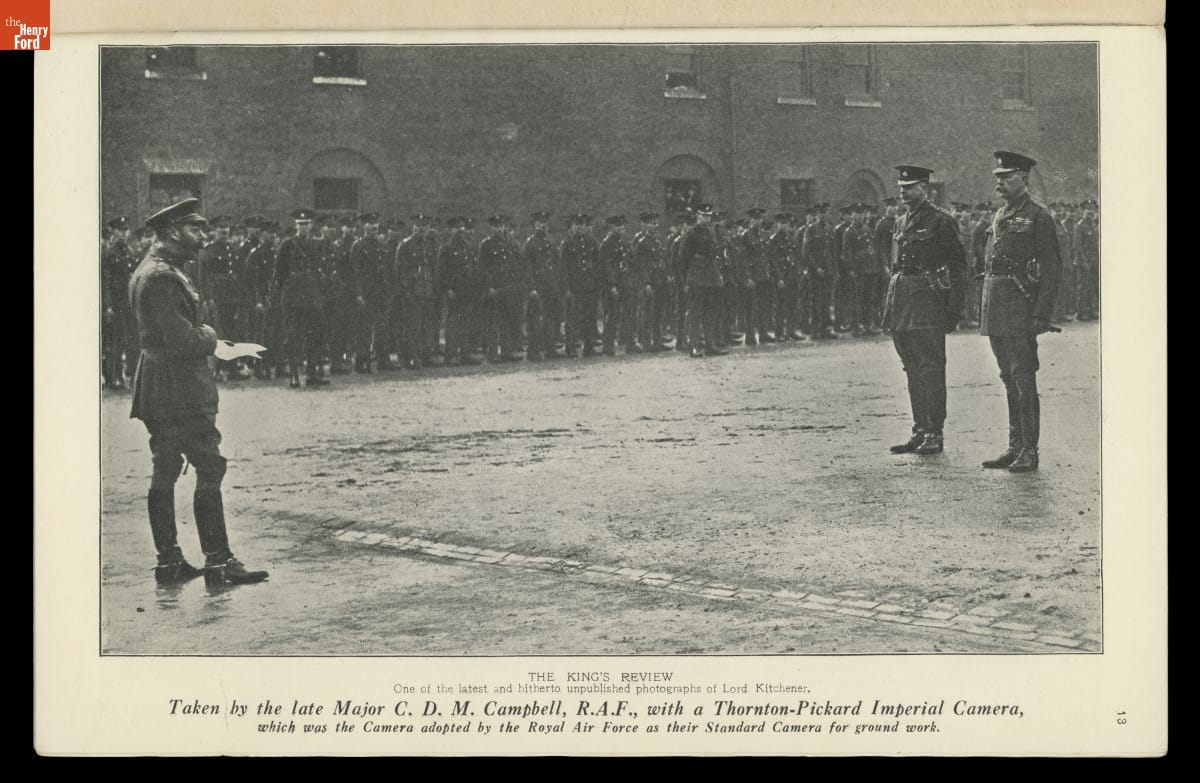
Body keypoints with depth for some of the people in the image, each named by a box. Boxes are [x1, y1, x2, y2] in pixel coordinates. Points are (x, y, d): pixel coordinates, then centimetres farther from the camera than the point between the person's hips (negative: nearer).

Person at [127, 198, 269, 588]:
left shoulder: (148, 271, 16)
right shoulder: (162, 277, -18)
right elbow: (183, 341, -22)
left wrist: (201, 336, 6)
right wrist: (209, 338, -4)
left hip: (157, 392, 11)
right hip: (181, 391, -11)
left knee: (164, 473, 11)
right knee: (210, 470, -7)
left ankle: (168, 560, 16)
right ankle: (218, 562, -6)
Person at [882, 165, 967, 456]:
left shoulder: (941, 221, -6)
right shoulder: (901, 223, 16)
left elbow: (957, 265, -8)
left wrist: (954, 309, -14)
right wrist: (889, 307, 15)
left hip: (928, 300, -8)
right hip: (902, 303, 8)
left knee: (931, 369, -6)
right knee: (913, 369, 10)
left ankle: (935, 434, -2)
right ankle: (920, 431, 16)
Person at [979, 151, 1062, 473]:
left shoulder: (1037, 216, -6)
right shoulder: (999, 217, 17)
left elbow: (1051, 268, -10)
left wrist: (1042, 315, -17)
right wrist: (986, 310, 16)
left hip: (1020, 306, -8)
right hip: (994, 309, 8)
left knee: (1023, 378, -7)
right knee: (1009, 380, 11)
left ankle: (1030, 451, -4)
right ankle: (1015, 447, 17)